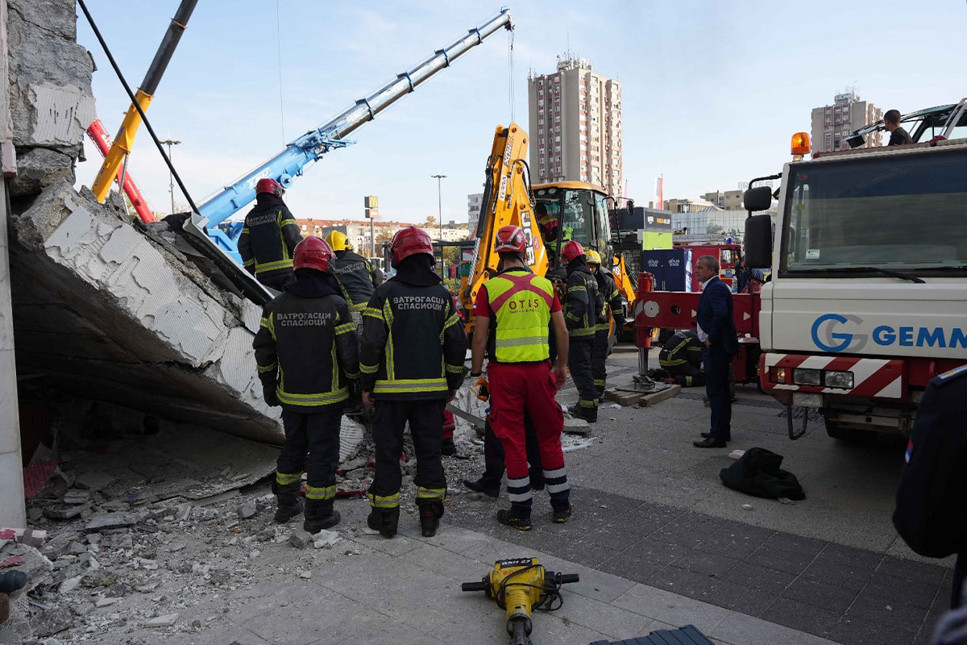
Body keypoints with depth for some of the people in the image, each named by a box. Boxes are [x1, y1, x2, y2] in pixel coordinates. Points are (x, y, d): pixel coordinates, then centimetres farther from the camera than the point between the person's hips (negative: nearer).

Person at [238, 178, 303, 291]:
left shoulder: (250, 216, 14)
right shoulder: (281, 211, -1)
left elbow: (243, 245, 11)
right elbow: (294, 237, -10)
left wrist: (250, 269, 17)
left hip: (263, 273, 4)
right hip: (286, 268, -4)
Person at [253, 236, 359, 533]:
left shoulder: (275, 307, -2)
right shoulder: (336, 305, -14)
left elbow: (263, 352, 4)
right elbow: (349, 352, -13)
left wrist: (269, 387, 17)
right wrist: (354, 381, 5)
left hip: (291, 397, 4)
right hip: (326, 397, -4)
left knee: (293, 445, 21)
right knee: (323, 451, 6)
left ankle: (286, 504, 33)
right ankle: (318, 514, 14)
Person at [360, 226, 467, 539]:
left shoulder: (385, 293, -8)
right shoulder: (442, 295, 3)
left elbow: (372, 344, -10)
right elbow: (457, 343, 5)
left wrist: (366, 385, 1)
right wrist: (453, 383, 16)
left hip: (392, 389, -3)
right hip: (432, 389, 3)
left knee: (388, 450, 8)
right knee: (429, 449, 11)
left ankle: (385, 516, 16)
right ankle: (430, 515, 17)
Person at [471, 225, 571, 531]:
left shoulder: (489, 288, -6)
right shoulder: (545, 285, 2)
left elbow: (480, 338, -7)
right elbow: (562, 330, 6)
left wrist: (475, 373, 4)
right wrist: (562, 367, 18)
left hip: (504, 371, -2)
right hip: (539, 369, 3)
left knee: (513, 440, 6)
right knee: (549, 436, 15)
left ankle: (520, 511, 15)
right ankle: (560, 505, 26)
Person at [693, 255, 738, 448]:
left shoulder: (716, 288, -17)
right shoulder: (712, 287, 16)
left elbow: (721, 314, -32)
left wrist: (711, 339, -22)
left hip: (717, 349, -11)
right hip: (715, 348, 11)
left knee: (716, 392, -7)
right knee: (720, 390, 17)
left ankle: (718, 436, -3)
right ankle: (722, 431, 28)